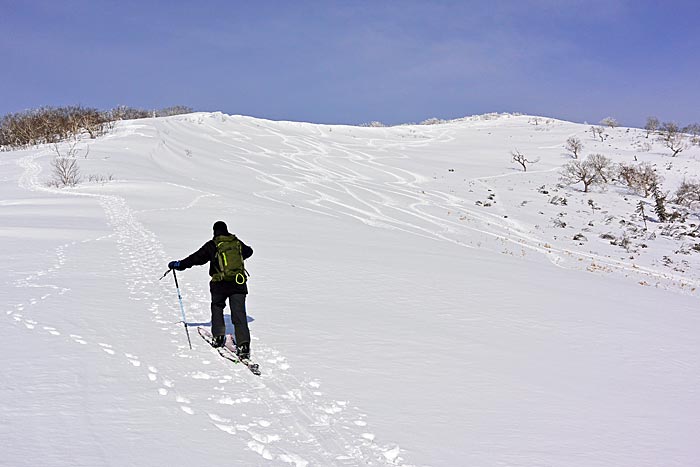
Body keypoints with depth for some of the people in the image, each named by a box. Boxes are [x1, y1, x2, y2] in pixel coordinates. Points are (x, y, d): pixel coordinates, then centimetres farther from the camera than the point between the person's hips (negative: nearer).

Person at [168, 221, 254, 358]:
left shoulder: (212, 245, -2)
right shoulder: (237, 243, 12)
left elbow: (196, 258, -2)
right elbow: (248, 251, 32)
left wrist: (179, 265, 9)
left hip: (220, 285, -2)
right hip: (239, 284, 2)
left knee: (217, 307, 24)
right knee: (239, 314, -1)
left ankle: (218, 337, 20)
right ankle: (243, 345, -12)